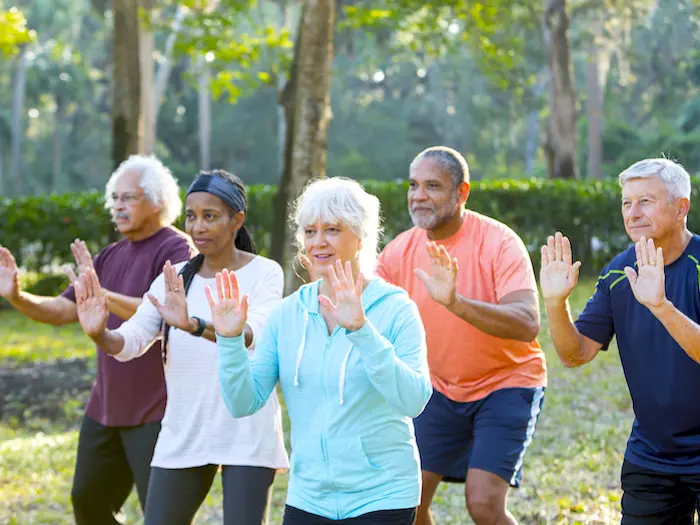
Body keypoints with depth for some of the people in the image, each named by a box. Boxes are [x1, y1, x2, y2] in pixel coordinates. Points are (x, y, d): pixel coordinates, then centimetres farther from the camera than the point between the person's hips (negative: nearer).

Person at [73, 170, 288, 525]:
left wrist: (194, 325, -43)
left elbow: (253, 335, -25)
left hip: (246, 435, -4)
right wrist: (100, 335, -28)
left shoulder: (264, 273, -6)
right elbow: (131, 341, -5)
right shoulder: (174, 279, 7)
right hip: (183, 433, 5)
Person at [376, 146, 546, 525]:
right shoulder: (400, 250, -6)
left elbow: (528, 325, -33)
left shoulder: (498, 242, -21)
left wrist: (456, 302, -47)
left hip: (505, 382, -5)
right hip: (441, 389, 5)